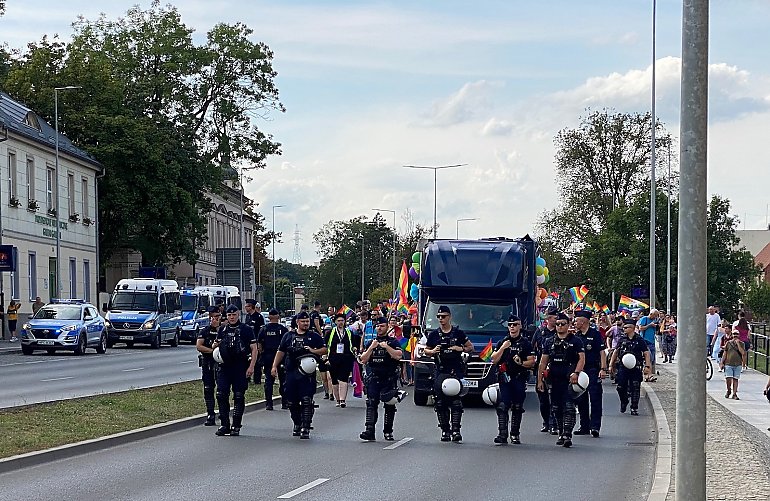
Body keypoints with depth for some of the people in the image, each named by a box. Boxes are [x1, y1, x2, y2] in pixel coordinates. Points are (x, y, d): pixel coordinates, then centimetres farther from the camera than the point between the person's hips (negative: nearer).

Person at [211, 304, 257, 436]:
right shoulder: (222, 329, 12)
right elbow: (216, 344, 25)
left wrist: (251, 366, -11)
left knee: (239, 397, 0)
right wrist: (215, 345, -1)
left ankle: (236, 427, 6)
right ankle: (224, 425, 6)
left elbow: (254, 349, -2)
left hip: (241, 368, -4)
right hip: (224, 366, 4)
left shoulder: (246, 330, 0)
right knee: (221, 395, -2)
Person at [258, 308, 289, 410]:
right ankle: (284, 403, 11)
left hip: (267, 356, 2)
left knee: (268, 380, 5)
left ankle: (269, 403, 0)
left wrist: (261, 355, 12)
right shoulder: (283, 329, -5)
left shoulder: (264, 328, 2)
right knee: (283, 379, 9)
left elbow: (259, 344, 2)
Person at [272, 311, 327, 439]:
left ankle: (305, 428, -11)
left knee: (306, 401, -11)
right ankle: (297, 425, 26)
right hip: (291, 373, 3)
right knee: (292, 402, 8)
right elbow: (281, 352, 18)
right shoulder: (289, 336, 14)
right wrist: (274, 366, 11)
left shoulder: (314, 336, 8)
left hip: (307, 374, -3)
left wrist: (314, 351, -11)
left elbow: (325, 350, 7)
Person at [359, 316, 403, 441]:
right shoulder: (371, 343, 15)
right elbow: (363, 359, 8)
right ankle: (369, 431, -15)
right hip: (373, 378, 2)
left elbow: (398, 355, -11)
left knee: (389, 405, 3)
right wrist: (371, 348, -5)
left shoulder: (393, 342, 5)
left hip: (389, 378, -2)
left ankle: (388, 432, 13)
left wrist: (386, 347, -17)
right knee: (371, 404, -9)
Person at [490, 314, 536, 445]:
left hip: (519, 379, 0)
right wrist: (502, 348, -7)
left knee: (517, 408, 4)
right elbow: (494, 360, 6)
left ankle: (515, 434, 14)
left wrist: (522, 363, -15)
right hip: (504, 379, 0)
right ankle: (502, 435, -16)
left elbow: (532, 362, 4)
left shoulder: (525, 344, 7)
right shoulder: (502, 342, 12)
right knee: (502, 407, -11)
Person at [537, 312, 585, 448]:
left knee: (568, 408, -13)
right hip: (554, 380, 5)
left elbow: (582, 358, -4)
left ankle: (567, 435, -18)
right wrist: (540, 379, 10)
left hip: (569, 380, -5)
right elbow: (543, 362, 16)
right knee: (557, 408, 9)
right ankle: (561, 434, 21)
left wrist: (576, 373, -19)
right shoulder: (550, 342, 15)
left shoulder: (575, 341, 3)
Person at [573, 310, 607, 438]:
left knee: (595, 398, -8)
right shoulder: (577, 336, 12)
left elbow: (602, 352, -7)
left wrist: (603, 369, -16)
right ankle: (584, 426, 17)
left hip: (593, 370, -6)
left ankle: (595, 426, -10)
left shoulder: (595, 334, -5)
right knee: (581, 399, 9)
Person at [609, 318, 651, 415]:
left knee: (635, 389, -2)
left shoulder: (640, 341, -3)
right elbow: (615, 352, 16)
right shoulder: (622, 340, 8)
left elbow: (646, 353, -3)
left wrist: (647, 366, -12)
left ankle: (634, 408, 6)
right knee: (621, 387, 1)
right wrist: (611, 364, 14)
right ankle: (623, 403, 27)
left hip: (635, 368, -3)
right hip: (622, 367, 3)